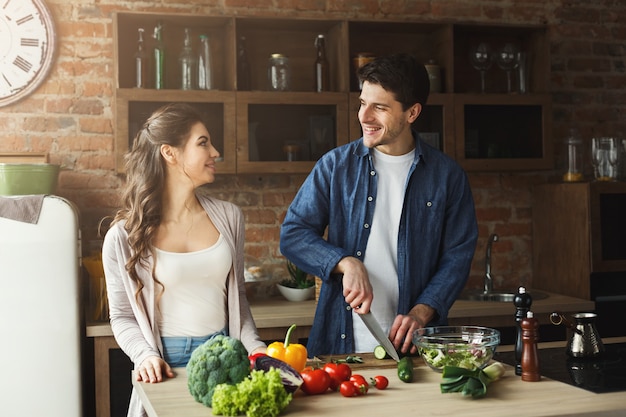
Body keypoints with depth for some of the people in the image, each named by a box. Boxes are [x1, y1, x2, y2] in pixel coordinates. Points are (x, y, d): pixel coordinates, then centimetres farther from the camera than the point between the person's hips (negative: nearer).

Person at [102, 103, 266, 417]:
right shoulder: (124, 237, -5)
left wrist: (253, 345, 0)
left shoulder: (228, 217, 3)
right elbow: (122, 316, 1)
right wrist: (145, 355, -15)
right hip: (168, 366, -2)